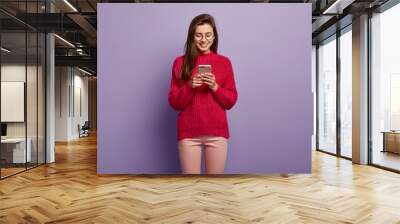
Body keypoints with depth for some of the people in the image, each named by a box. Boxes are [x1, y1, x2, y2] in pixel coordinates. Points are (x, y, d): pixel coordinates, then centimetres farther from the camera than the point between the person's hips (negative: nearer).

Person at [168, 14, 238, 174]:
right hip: (189, 132, 0)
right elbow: (174, 102, 1)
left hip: (217, 132, 1)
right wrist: (189, 86, -16)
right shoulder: (180, 62, 3)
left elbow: (231, 101, 3)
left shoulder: (224, 62, 4)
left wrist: (215, 87, -13)